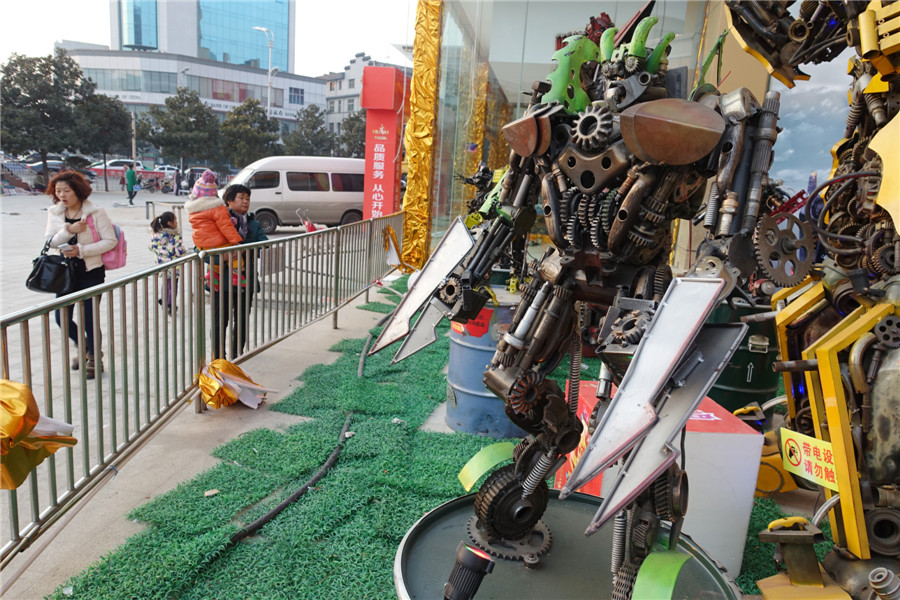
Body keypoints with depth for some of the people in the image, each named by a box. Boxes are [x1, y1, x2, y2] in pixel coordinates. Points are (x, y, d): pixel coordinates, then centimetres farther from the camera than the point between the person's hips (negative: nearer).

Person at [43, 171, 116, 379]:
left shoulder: (95, 212, -10)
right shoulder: (54, 213, 3)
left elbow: (110, 241, -13)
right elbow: (49, 241, -4)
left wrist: (81, 250, -20)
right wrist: (68, 230, -21)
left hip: (92, 272, -5)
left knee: (88, 319, -1)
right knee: (62, 318, 7)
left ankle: (94, 360, 20)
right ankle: (84, 349, 34)